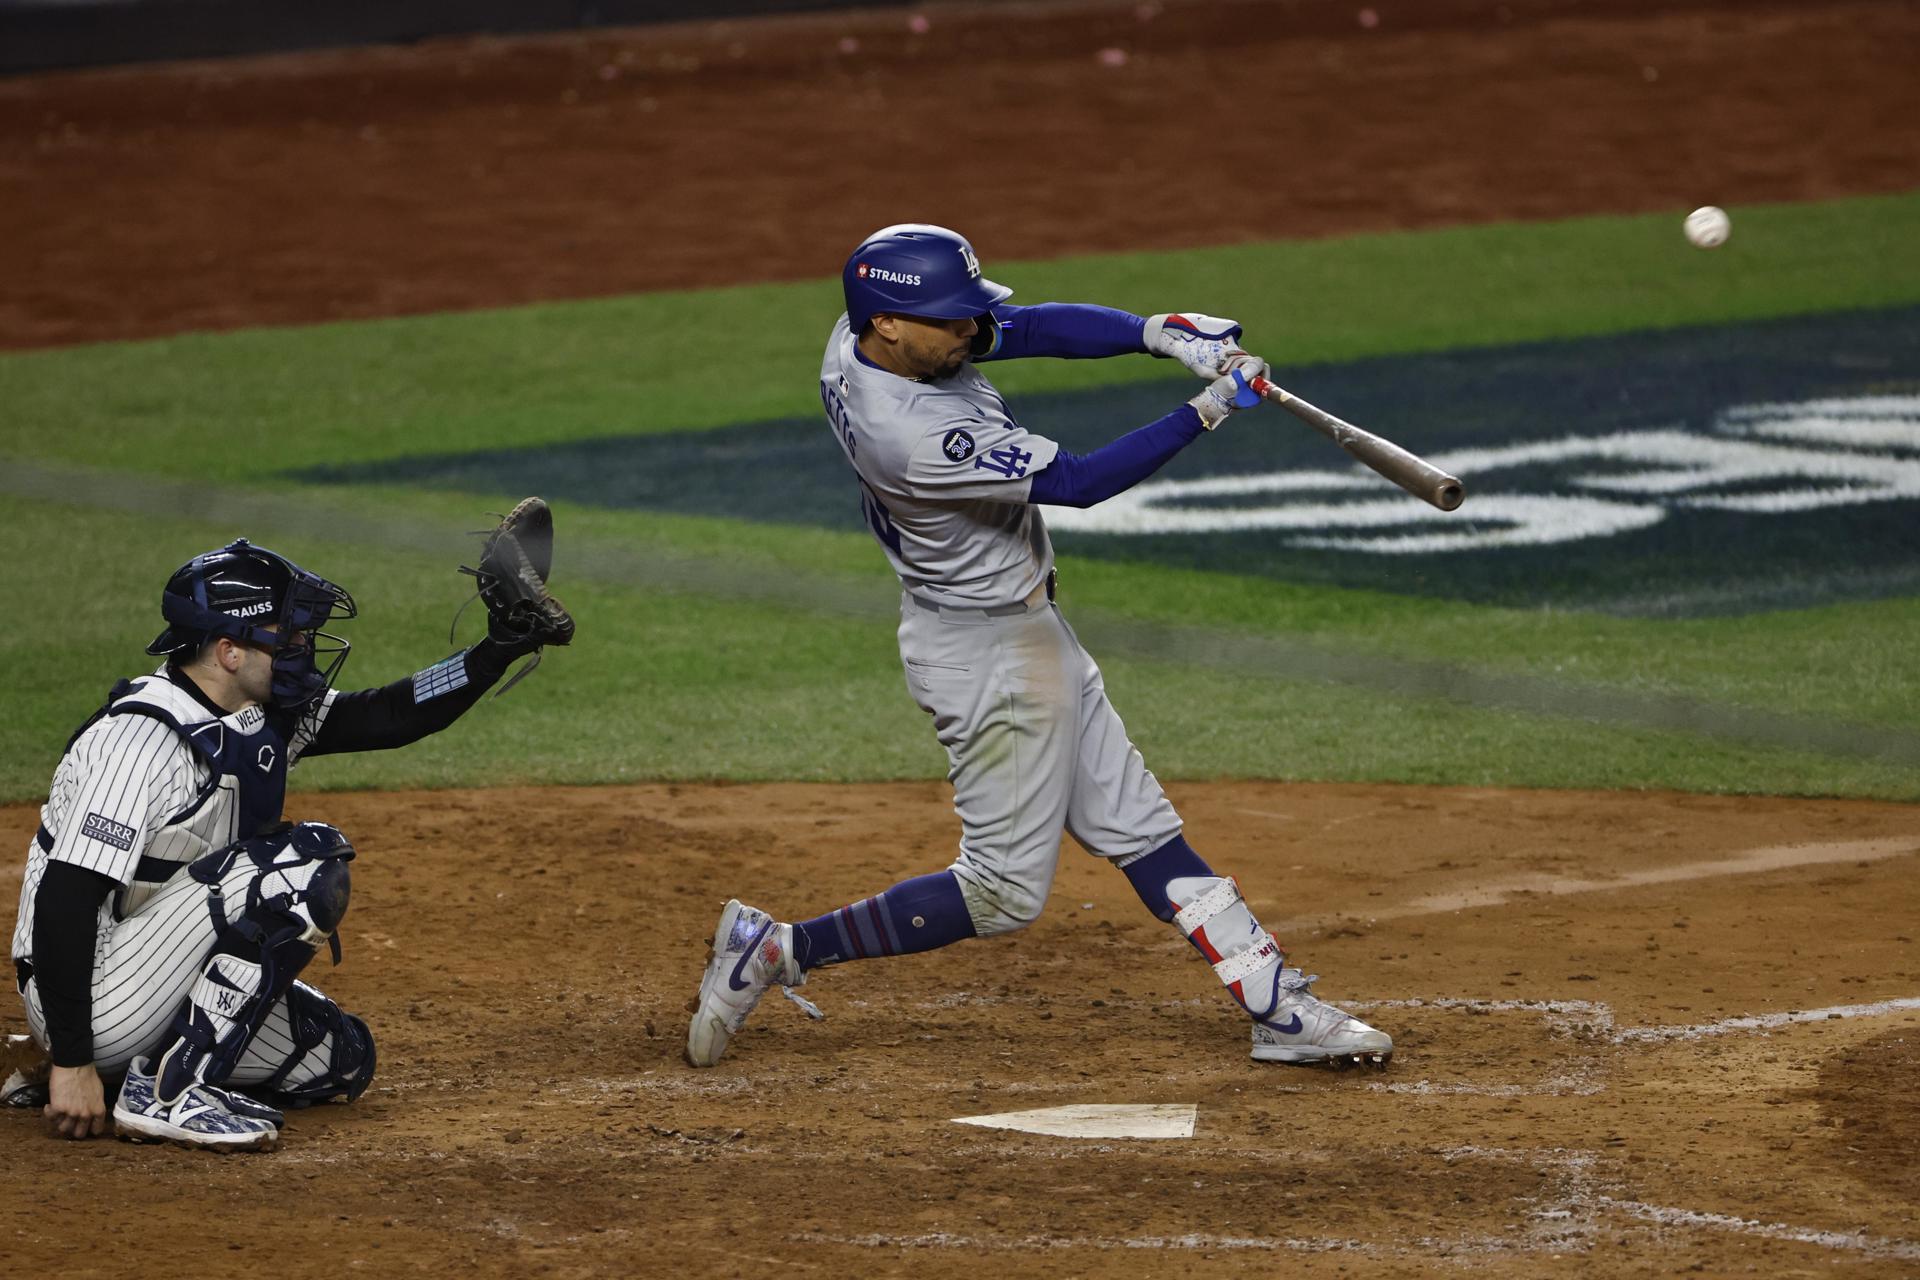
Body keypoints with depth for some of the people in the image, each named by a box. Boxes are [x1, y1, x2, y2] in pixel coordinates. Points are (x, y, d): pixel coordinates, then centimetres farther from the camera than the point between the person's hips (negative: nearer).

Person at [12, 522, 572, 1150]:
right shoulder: (145, 739, -23)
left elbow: (389, 717, 11)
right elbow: (63, 900, -28)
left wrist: (500, 649, -3)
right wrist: (72, 1062, -29)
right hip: (90, 1006, -10)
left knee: (341, 1057, 10)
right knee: (310, 863, -22)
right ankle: (168, 1091, -21)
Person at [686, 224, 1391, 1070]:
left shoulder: (866, 337, -7)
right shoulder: (910, 434, -33)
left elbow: (1035, 328, -5)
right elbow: (1077, 483, -28)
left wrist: (1160, 333, -19)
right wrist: (1207, 413, -26)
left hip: (1024, 629, 10)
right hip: (987, 655, -10)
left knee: (1134, 825, 13)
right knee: (1003, 891, 1)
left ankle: (1278, 1007, 18)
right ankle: (780, 951, 7)